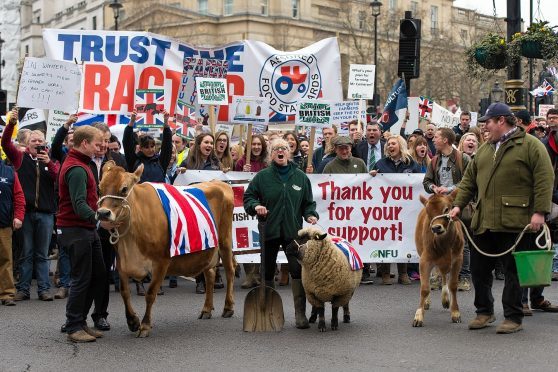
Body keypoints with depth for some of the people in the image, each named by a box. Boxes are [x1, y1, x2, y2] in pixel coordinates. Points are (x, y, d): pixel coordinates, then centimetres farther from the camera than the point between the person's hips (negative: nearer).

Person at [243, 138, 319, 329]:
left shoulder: (300, 177, 8)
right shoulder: (262, 176, 3)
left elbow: (308, 202, 15)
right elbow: (248, 196, 7)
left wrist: (310, 215, -3)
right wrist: (256, 206, -12)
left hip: (293, 231, 0)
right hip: (269, 231, 0)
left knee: (298, 270, -7)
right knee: (267, 272, 8)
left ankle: (300, 313, -2)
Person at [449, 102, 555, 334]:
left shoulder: (530, 145, -3)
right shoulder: (484, 149, 19)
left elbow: (544, 180, -9)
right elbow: (469, 180, 20)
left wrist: (539, 212, -16)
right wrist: (459, 204, 9)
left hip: (515, 222, -7)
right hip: (483, 222, 7)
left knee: (514, 271, 0)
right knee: (479, 268, 10)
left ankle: (513, 318, 10)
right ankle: (484, 312, 25)